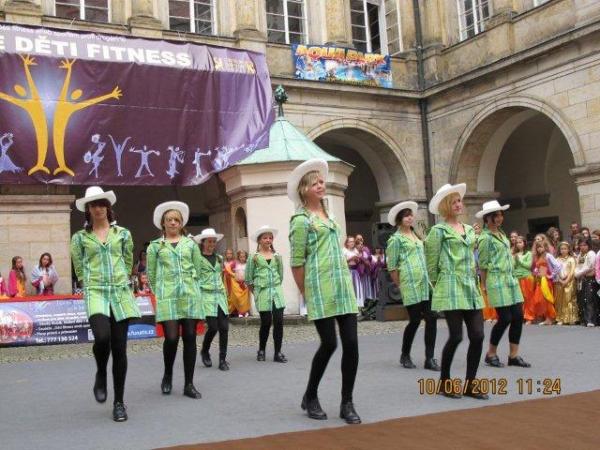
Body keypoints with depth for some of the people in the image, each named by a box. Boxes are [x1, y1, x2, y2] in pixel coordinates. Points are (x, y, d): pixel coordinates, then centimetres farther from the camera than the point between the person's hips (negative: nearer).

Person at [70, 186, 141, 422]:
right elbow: (79, 269, 13)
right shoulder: (80, 237, 6)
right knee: (102, 337, -27)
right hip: (95, 294, -1)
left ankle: (119, 402, 11)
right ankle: (101, 375, 7)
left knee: (119, 348, 0)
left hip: (121, 293, 2)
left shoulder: (123, 233, 9)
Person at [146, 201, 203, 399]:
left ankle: (189, 384, 7)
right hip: (167, 297, -2)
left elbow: (197, 269, 15)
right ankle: (167, 375, 16)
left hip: (190, 295, 2)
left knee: (190, 338, 0)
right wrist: (161, 290, 11)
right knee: (172, 338, -11)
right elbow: (151, 274, 9)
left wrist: (188, 284, 12)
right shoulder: (155, 246, 8)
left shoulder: (190, 243, 12)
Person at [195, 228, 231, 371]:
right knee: (213, 327, -11)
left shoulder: (219, 258, 16)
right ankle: (204, 351, 17)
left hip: (220, 296, 5)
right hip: (206, 295, -5)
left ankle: (223, 359, 5)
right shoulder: (198, 258, -2)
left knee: (224, 327, -3)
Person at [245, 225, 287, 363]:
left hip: (277, 291, 3)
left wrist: (275, 287, 12)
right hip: (262, 292, -3)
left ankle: (278, 353, 2)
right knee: (266, 322, -1)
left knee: (278, 321, -4)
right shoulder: (254, 257, 0)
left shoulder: (277, 256, 9)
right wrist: (256, 292, 4)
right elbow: (248, 279, 2)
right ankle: (261, 350, 19)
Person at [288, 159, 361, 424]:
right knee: (329, 343, -6)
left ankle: (347, 404, 8)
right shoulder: (301, 220, -4)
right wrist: (306, 294, -2)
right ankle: (310, 397, 16)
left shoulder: (329, 217, 19)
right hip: (321, 287, -6)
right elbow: (297, 262, -5)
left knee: (351, 343, -1)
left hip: (343, 285, 7)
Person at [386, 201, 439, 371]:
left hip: (426, 283, 6)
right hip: (411, 285, -6)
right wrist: (400, 285, -5)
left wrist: (430, 278, 18)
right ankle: (405, 355, 18)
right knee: (415, 320, -2)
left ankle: (429, 358, 4)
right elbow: (392, 267, -5)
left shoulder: (417, 235, 19)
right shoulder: (396, 239, -2)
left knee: (431, 319, -2)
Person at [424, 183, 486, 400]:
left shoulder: (469, 230, 17)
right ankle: (445, 382, 10)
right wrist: (438, 284, 5)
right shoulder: (439, 230, -3)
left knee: (477, 335, -2)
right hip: (451, 289, -6)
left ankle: (470, 383, 10)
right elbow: (432, 262, -1)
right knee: (456, 336, -8)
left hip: (471, 288, 6)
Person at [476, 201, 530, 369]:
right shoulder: (485, 238, -9)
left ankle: (514, 355, 10)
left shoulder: (501, 233, 15)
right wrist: (484, 285, -3)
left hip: (510, 279, 8)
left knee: (518, 316, 2)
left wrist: (512, 278, 17)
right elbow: (483, 264, -7)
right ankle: (491, 354, 9)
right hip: (497, 281, -8)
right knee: (505, 318, -7)